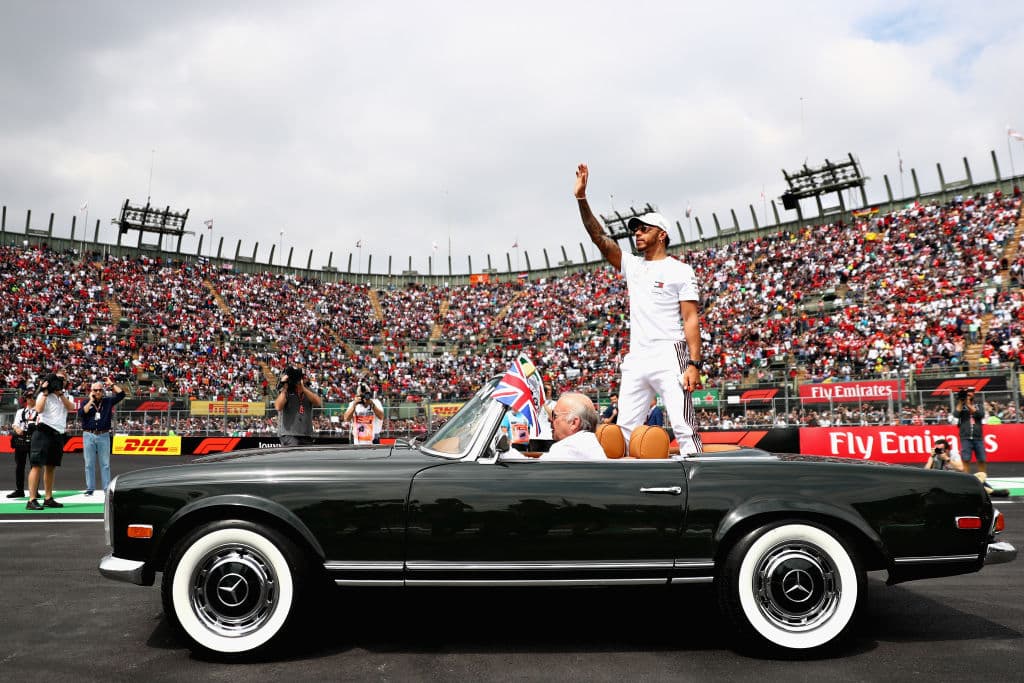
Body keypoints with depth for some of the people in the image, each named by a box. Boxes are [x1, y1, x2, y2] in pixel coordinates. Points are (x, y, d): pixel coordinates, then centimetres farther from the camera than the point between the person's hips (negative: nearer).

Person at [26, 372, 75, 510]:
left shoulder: (65, 395, 16)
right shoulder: (44, 395, -1)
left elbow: (71, 407, -1)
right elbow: (38, 409, -18)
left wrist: (61, 393, -6)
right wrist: (45, 392, -15)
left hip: (58, 434, 6)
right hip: (44, 432, -6)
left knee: (51, 467, 11)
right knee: (37, 465, -9)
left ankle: (48, 499, 16)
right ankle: (31, 500, -10)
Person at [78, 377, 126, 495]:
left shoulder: (108, 401, 8)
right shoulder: (86, 403, 8)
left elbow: (121, 394, 2)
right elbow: (81, 414, -10)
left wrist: (111, 384, 3)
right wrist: (91, 400, -7)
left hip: (103, 436, 0)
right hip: (89, 435, 0)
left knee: (105, 463, 3)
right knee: (89, 464, 4)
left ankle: (106, 488, 6)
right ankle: (90, 488, 10)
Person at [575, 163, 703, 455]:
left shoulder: (679, 270, 1)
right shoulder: (632, 266, 16)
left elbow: (691, 319, -5)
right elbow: (599, 237, 8)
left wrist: (694, 363, -15)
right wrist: (581, 198, -1)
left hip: (669, 357, -6)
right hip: (635, 359, 6)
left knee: (684, 427, -8)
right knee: (625, 431, 5)